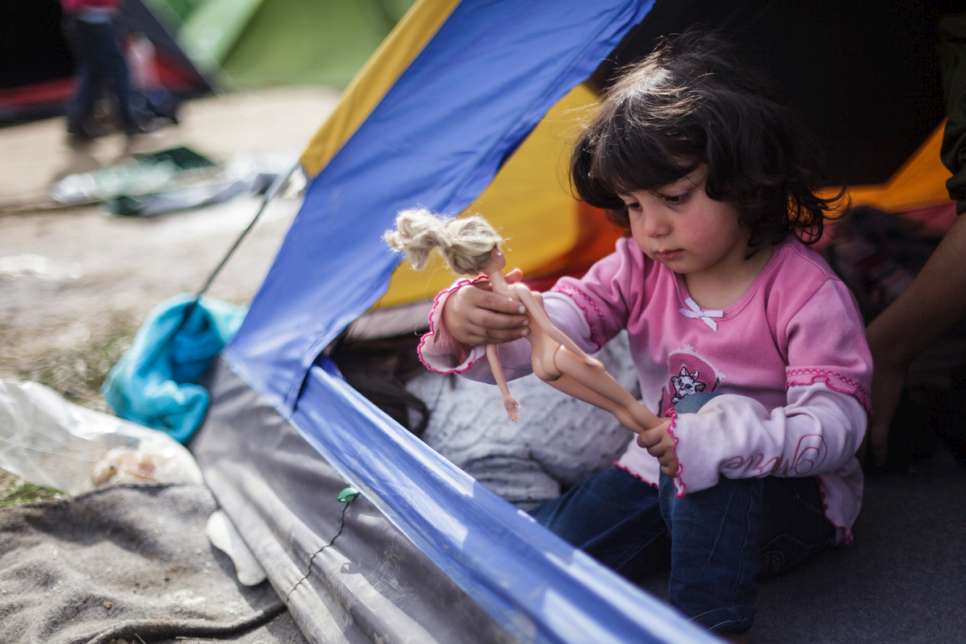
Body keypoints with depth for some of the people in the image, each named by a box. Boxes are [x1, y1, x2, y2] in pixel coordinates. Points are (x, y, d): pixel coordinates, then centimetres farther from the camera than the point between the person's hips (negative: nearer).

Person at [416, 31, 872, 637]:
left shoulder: (807, 292, -21)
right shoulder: (640, 268, -6)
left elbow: (836, 422, -28)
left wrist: (723, 439, -45)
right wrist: (466, 326, -40)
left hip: (788, 495, -3)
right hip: (665, 479, 4)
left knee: (709, 414, -37)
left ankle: (710, 623, -28)